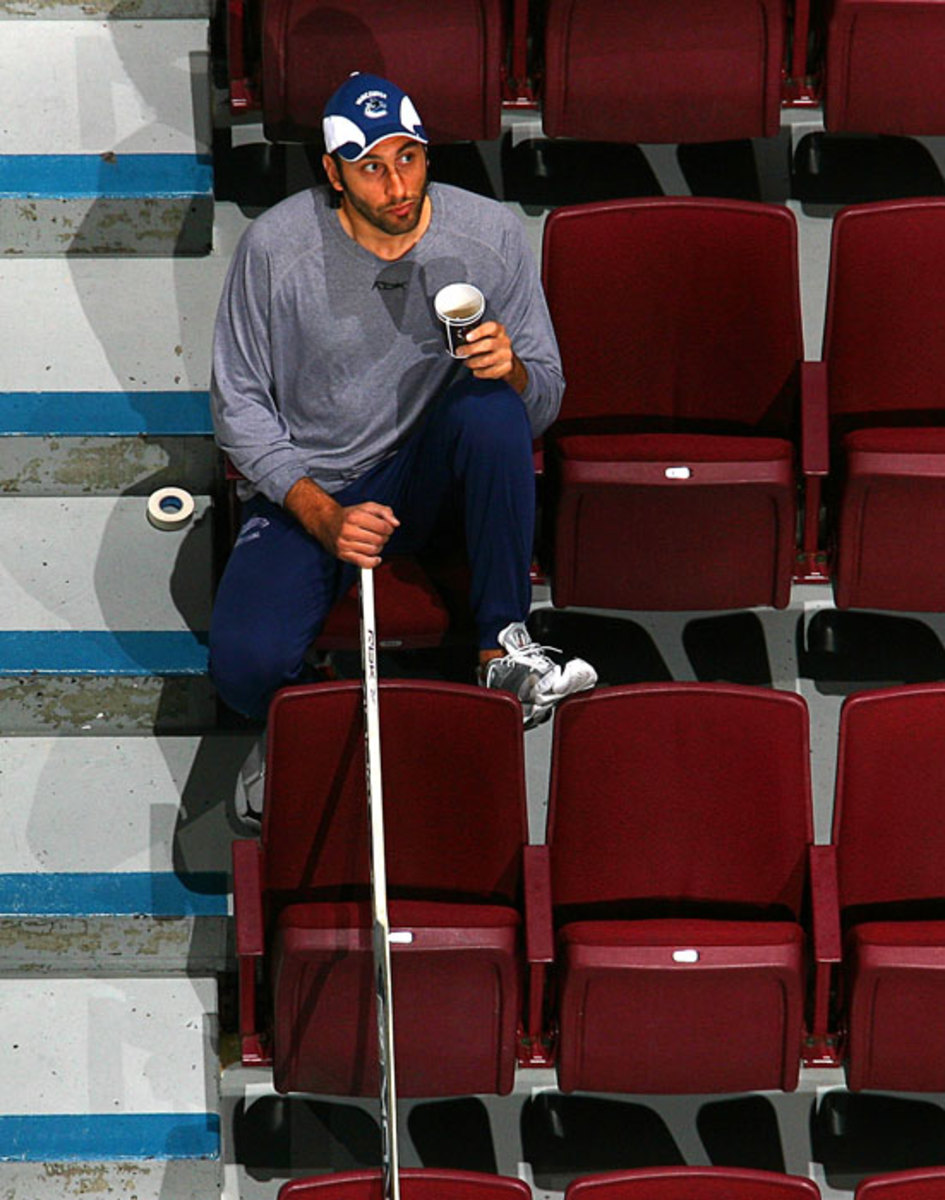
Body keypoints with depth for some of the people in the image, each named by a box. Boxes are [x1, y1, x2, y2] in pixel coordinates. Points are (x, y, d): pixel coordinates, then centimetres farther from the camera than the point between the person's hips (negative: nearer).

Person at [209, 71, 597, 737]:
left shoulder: (491, 235, -8)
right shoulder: (274, 248, -13)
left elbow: (545, 401, -1)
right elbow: (239, 406, -5)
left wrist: (511, 373, -27)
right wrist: (325, 517, -18)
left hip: (426, 477, 2)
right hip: (306, 491, -2)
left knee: (488, 402, -33)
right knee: (248, 670, -29)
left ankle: (503, 645, -22)